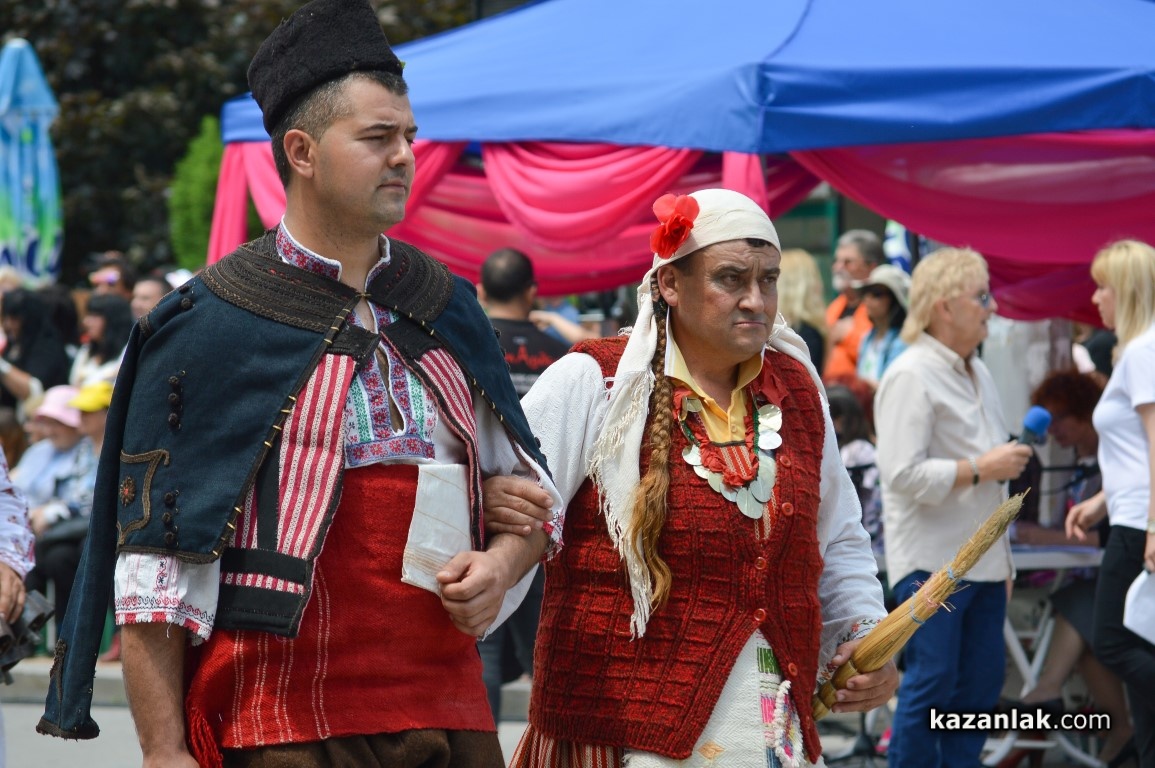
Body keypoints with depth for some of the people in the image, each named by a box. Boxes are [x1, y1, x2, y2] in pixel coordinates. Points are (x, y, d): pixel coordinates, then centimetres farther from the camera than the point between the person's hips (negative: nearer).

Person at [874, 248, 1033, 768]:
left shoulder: (976, 372, 16)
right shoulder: (911, 377, -13)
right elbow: (904, 474, -22)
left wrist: (1004, 559, 23)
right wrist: (981, 469, -17)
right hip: (932, 563, -9)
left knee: (981, 682, 9)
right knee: (931, 685, -6)